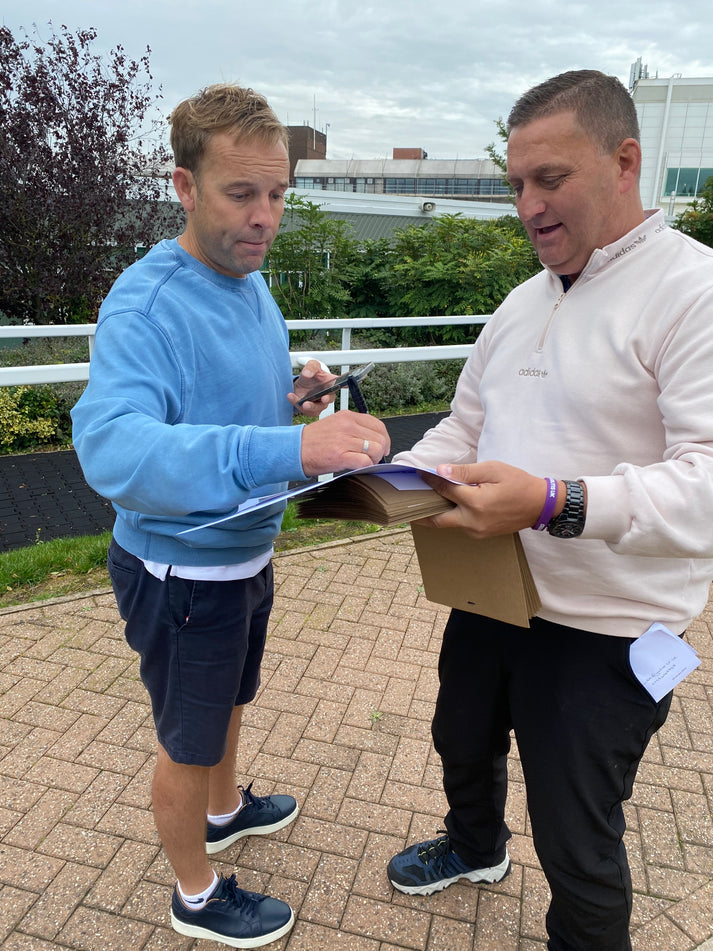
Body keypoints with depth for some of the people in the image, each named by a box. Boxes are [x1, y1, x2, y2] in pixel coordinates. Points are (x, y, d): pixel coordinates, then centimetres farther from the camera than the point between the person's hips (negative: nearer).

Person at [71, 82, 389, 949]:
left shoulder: (250, 282, 2)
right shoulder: (146, 305, -27)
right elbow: (110, 445, -43)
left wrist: (296, 398, -7)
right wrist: (287, 449, -54)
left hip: (246, 554, 8)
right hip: (182, 576, -8)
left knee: (229, 699, 30)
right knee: (189, 740, 15)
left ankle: (226, 809, 59)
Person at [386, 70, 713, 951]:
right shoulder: (522, 302, 9)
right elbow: (463, 425, 14)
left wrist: (555, 503, -39)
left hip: (602, 630, -8)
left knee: (576, 842, 10)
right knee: (462, 742, 29)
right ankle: (475, 846, 61)